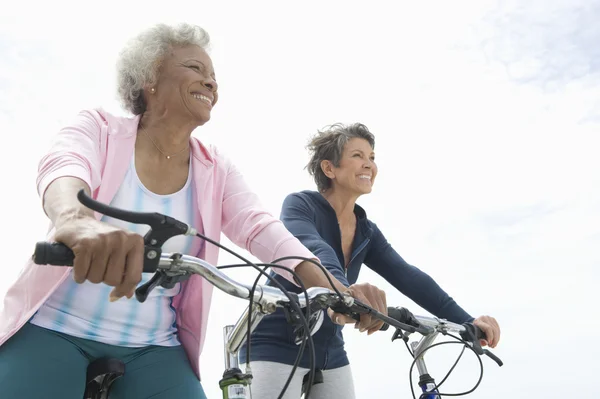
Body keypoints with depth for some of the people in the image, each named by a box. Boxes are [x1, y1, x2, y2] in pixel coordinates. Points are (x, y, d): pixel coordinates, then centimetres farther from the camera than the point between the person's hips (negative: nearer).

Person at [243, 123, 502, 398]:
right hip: (276, 348, -5)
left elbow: (409, 278, -7)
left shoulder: (367, 233, 5)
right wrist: (341, 289, -54)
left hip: (330, 354, 6)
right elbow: (312, 250, -33)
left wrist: (466, 321, -20)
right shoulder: (299, 204, -11)